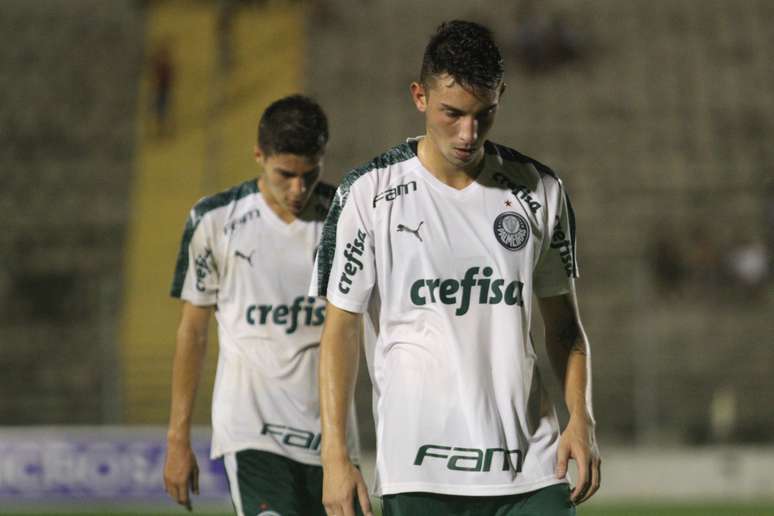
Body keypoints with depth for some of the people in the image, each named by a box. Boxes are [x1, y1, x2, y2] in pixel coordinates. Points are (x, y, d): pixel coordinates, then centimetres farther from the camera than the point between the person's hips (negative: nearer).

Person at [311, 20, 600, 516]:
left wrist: (581, 419, 1)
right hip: (417, 471, -2)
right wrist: (335, 455, -6)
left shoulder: (540, 190, 7)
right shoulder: (369, 192, -2)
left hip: (530, 469, 2)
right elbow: (341, 330, 1)